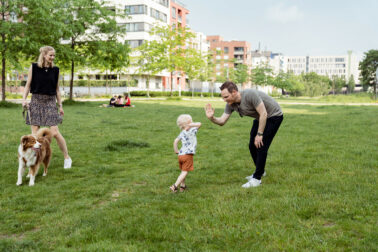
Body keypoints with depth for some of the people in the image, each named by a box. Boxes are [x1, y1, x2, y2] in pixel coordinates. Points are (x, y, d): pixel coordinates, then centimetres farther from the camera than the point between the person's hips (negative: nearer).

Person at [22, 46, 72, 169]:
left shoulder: (55, 70, 5)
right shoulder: (34, 67, 1)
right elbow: (28, 85, 4)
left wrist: (60, 105, 10)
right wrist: (24, 99, -8)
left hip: (50, 101, 0)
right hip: (36, 101, 0)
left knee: (55, 132, -6)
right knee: (35, 133, 0)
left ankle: (67, 158, 9)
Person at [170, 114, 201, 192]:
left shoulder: (182, 133, 12)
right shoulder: (192, 130, -3)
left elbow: (175, 141, 5)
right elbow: (199, 124, -13)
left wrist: (176, 151, 14)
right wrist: (191, 125, -13)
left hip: (181, 154, 6)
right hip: (188, 155, -6)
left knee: (183, 171, 20)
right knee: (185, 172, -2)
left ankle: (182, 186, 25)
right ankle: (175, 186, -11)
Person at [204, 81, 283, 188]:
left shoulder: (250, 95, -34)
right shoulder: (231, 104, -10)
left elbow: (263, 114, -29)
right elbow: (222, 121, -8)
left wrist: (259, 134, -23)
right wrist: (211, 118, -30)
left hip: (274, 116, -8)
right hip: (260, 118, 8)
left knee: (261, 146, -14)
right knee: (252, 146, 9)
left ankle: (257, 179, -5)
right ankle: (260, 171, 31)